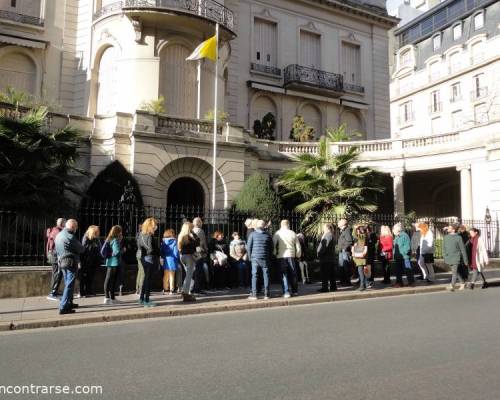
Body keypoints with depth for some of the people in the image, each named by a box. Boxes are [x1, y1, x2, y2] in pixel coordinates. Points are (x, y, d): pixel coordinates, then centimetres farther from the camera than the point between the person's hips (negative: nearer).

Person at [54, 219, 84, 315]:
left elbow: (57, 250, 18)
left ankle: (69, 303, 29)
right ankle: (63, 307, -8)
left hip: (61, 262, 9)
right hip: (71, 262, -9)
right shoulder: (70, 237, -16)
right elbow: (81, 249, -11)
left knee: (67, 284, 19)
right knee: (70, 285, -6)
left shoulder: (58, 235, 12)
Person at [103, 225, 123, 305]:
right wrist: (123, 250, -5)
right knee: (113, 280, -2)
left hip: (109, 262, 8)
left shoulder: (108, 239, 11)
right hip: (115, 262, -8)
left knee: (108, 280, 11)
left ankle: (107, 297, 17)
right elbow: (117, 251, -22)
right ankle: (112, 298, 3)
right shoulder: (115, 240, -13)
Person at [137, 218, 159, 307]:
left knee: (146, 278, 19)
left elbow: (139, 246, 12)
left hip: (143, 258, 8)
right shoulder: (150, 236, -20)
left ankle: (142, 298, 26)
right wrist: (158, 252, -7)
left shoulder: (141, 234, 6)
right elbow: (151, 249, -23)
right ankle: (146, 301, 5)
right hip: (150, 258, -8)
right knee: (148, 279, -1)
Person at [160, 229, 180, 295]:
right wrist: (177, 259, -1)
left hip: (165, 259, 3)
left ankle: (165, 289, 17)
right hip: (172, 259, -3)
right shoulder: (174, 241, -9)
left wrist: (161, 258, 4)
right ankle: (171, 290, 3)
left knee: (165, 275, 14)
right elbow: (176, 251, -10)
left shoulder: (163, 241, 1)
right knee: (172, 276, 4)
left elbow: (161, 251, 0)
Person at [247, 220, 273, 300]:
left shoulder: (253, 234, -1)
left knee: (254, 275, 3)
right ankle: (266, 294, 8)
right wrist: (269, 258, 16)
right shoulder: (268, 235, 4)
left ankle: (254, 294, 4)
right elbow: (271, 248, 8)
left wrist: (250, 256, 9)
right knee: (266, 275, 6)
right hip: (265, 258, 1)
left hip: (255, 257, -1)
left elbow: (249, 246, -1)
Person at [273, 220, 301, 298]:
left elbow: (273, 245, -6)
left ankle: (286, 292, -2)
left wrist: (275, 254, 5)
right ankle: (295, 291, 20)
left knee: (284, 274, 3)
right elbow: (298, 246, 7)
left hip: (281, 256, -2)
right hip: (291, 256, 2)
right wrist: (298, 255, 18)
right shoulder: (292, 233, 4)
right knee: (293, 274, 13)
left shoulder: (277, 233, -2)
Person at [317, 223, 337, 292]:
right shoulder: (331, 235, 16)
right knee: (331, 274, 13)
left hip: (325, 258, -10)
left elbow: (324, 246, -21)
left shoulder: (327, 235, -15)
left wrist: (319, 253, -10)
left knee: (324, 274, -5)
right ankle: (333, 287, 18)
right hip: (331, 258, 10)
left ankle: (325, 287, -2)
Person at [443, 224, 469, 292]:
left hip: (456, 257, -6)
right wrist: (444, 257, 13)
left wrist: (465, 260, -3)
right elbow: (444, 248, 14)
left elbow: (463, 249, -6)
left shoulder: (458, 238, -9)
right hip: (448, 258, 6)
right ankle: (463, 283, 32)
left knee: (454, 272, -8)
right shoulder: (446, 237, 7)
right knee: (455, 272, 16)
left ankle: (452, 286, -8)